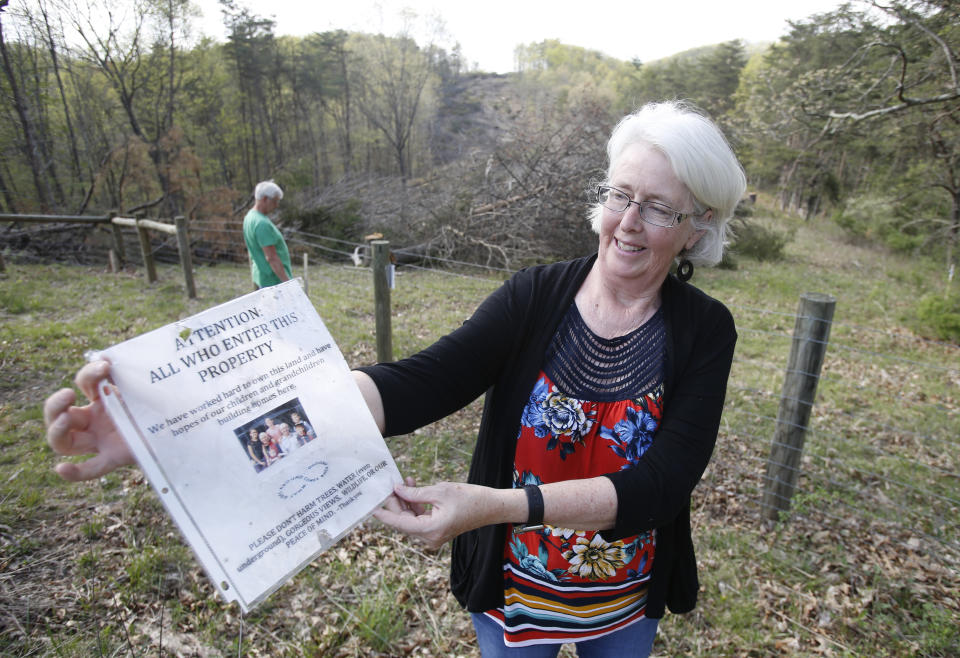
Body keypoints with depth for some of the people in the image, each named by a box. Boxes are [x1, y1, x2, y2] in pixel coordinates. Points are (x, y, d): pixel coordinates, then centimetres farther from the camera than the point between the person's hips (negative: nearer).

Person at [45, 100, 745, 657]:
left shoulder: (704, 330, -14)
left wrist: (504, 504, -38)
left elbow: (661, 484, -24)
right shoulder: (534, 295, -15)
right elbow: (418, 383, -29)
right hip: (510, 588, 0)